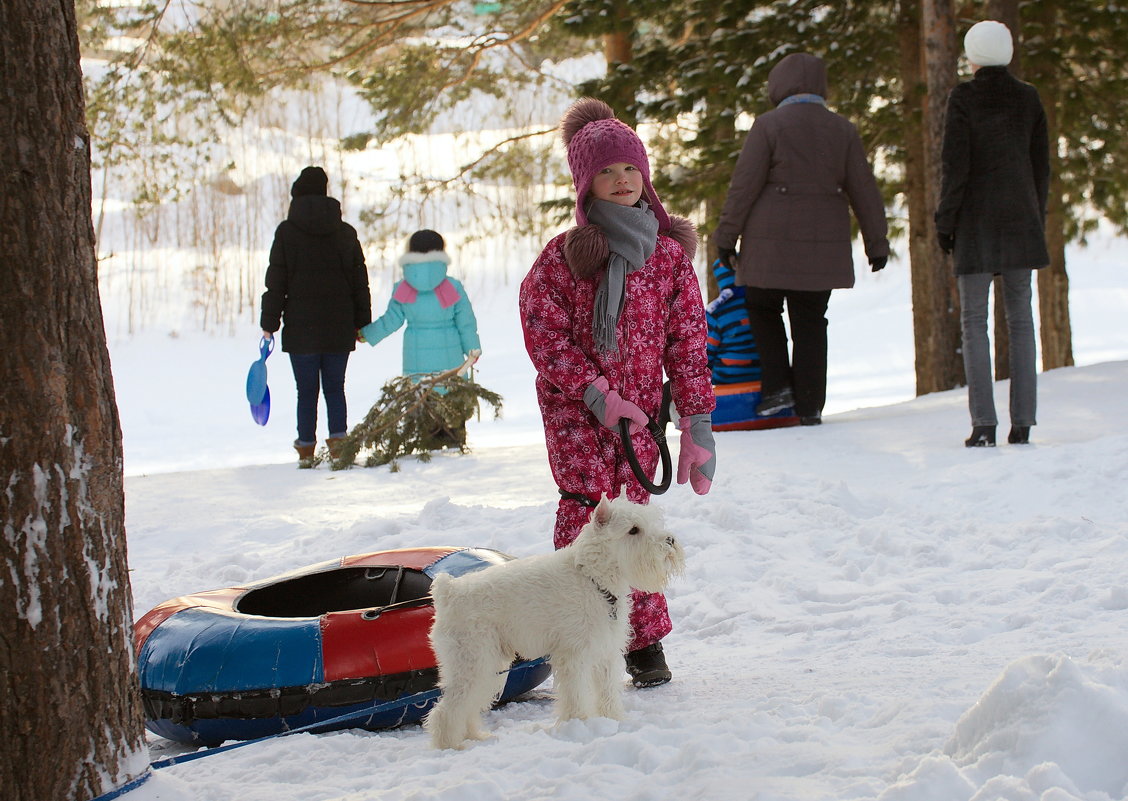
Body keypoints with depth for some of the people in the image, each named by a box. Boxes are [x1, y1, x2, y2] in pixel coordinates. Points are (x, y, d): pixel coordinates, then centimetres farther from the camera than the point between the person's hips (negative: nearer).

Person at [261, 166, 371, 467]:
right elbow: (360, 281, 8)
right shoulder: (345, 233, 5)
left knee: (306, 391, 5)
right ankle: (338, 440, -3)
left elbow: (276, 281, -4)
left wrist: (269, 323, 1)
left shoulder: (287, 231, -3)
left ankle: (306, 448, 6)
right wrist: (362, 323, 15)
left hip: (301, 329, -2)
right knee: (335, 388, 10)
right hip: (339, 329, 2)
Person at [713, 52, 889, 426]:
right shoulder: (843, 130, 6)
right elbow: (864, 190, 8)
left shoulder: (768, 125, -5)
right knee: (810, 324, 9)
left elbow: (744, 185, -7)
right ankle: (809, 405, 8)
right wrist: (877, 242, 15)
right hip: (823, 246, 3)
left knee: (763, 309, 16)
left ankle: (777, 385, 6)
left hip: (771, 245, -3)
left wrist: (726, 236, 0)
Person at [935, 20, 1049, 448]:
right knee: (1019, 317, 6)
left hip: (976, 219, -4)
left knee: (974, 319, -1)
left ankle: (983, 424, -10)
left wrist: (944, 221, -3)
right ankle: (1023, 422, 2)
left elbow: (955, 166, -10)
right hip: (1021, 216, 4)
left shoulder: (963, 99, -7)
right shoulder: (1028, 98, 6)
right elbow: (1041, 165, 9)